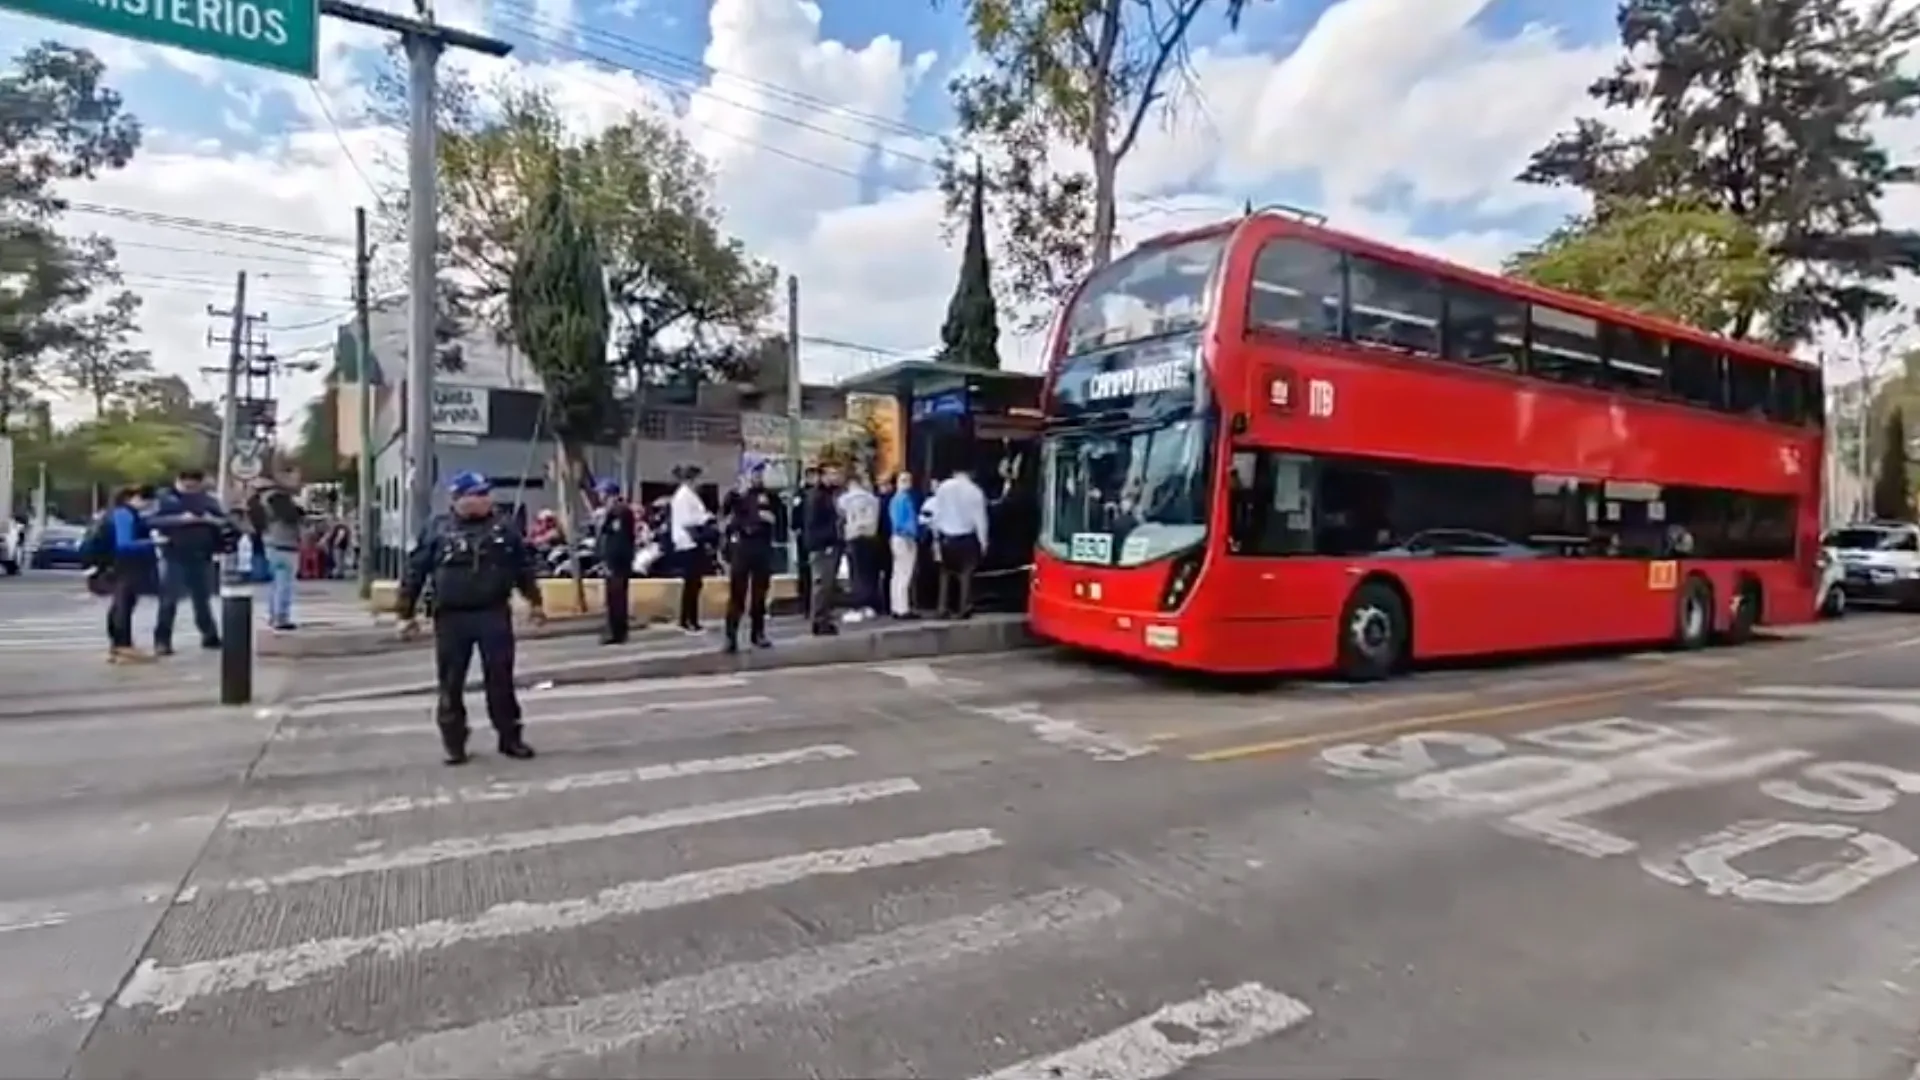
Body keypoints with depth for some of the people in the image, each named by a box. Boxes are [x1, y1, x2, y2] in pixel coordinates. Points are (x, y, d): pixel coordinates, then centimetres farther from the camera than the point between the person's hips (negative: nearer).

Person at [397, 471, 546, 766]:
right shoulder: (438, 530, 0)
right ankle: (454, 743, 19)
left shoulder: (503, 528, 5)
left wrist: (535, 601, 13)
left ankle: (510, 737, 15)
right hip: (451, 618, -1)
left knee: (501, 679, 5)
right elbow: (414, 573, 2)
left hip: (495, 615, 1)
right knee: (451, 683, 6)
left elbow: (524, 567, 13)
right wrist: (406, 613, 1)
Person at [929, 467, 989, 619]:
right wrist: (983, 541, 0)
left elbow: (936, 513, -1)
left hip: (946, 537, 2)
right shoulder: (975, 491, -9)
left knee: (946, 573, 13)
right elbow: (979, 518, -8)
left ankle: (944, 609, 11)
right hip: (966, 537, -2)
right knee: (965, 573, 6)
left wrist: (936, 536, 9)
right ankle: (964, 609, 4)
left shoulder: (943, 487, -4)